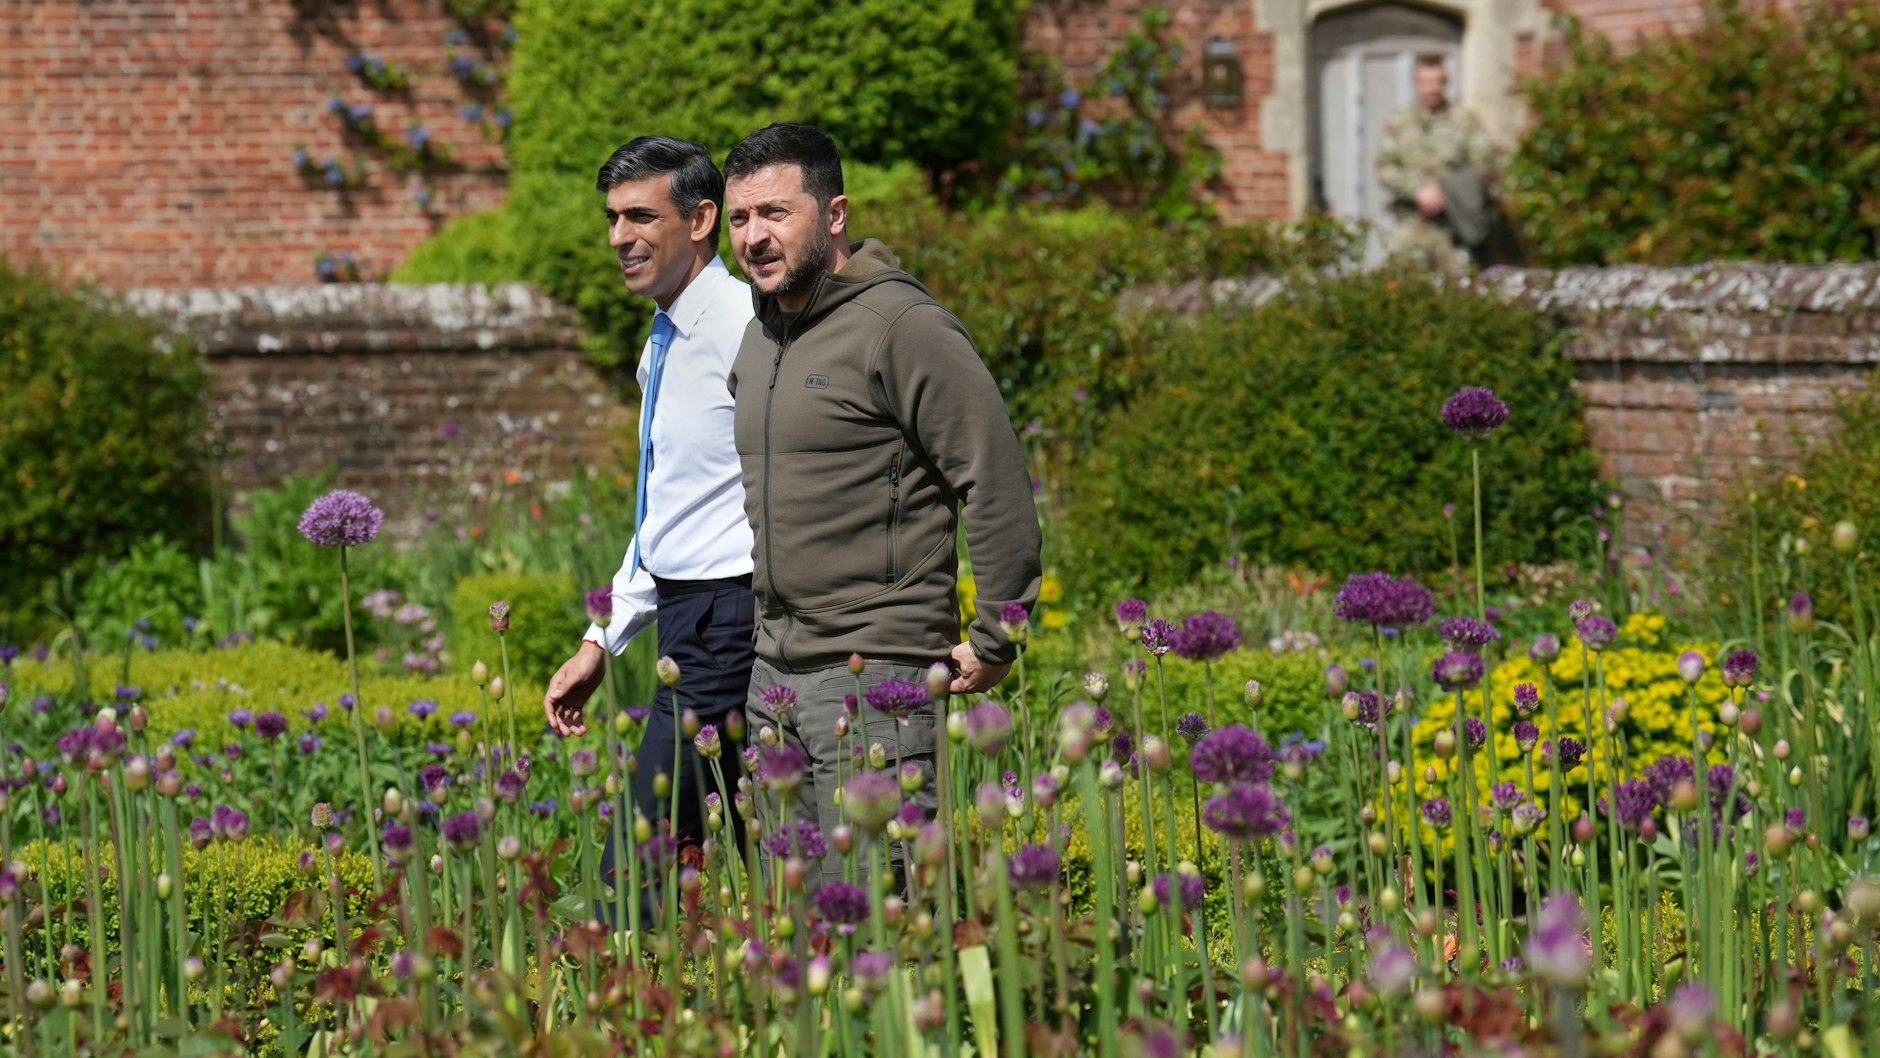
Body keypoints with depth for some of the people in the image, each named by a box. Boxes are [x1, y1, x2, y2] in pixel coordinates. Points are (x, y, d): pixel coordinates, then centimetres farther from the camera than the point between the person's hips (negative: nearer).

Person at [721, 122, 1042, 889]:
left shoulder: (901, 327, -12)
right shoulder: (758, 336, 15)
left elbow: (998, 487, -13)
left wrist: (995, 641, -11)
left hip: (877, 673, -9)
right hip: (773, 673, 9)